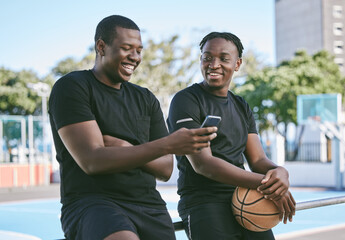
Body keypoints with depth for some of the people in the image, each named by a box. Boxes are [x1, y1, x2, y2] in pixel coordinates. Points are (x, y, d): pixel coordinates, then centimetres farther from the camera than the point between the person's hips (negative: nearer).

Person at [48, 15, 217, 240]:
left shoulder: (145, 99, 16)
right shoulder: (71, 87, -2)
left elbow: (165, 169, 10)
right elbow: (92, 161, -15)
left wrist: (124, 148, -11)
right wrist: (168, 144, -21)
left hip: (149, 206, 6)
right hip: (92, 202, -5)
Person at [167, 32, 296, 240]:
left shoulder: (242, 107, 17)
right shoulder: (186, 101, -4)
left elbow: (258, 160, 11)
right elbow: (202, 163, -14)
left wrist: (279, 172, -14)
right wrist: (265, 184, -19)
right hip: (203, 201, -6)